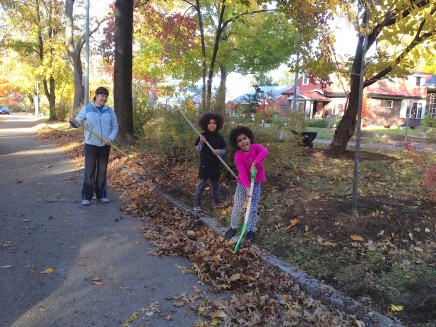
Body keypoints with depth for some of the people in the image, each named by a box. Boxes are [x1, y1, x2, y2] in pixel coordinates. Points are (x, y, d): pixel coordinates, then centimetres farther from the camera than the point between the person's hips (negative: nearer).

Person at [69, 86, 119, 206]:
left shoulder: (110, 111, 4)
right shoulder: (86, 108, -1)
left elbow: (115, 127, 6)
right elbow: (78, 122, -1)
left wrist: (110, 139, -10)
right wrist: (73, 122, -24)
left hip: (105, 146, 2)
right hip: (91, 145, -2)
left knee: (102, 171, 10)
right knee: (89, 171, -2)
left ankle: (101, 194, 21)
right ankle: (86, 196, 4)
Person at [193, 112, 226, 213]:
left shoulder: (219, 137, 2)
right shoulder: (202, 136, -5)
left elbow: (224, 150, 6)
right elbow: (197, 150, -4)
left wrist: (219, 151, -15)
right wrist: (201, 143, -23)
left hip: (216, 165, 3)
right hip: (204, 165, -3)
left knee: (215, 185, 15)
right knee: (201, 185, -2)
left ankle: (215, 203, 28)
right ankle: (197, 205, 4)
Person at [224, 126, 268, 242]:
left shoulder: (256, 147, -12)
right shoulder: (238, 156, -16)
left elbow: (265, 152, -35)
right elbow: (242, 172, -25)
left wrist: (254, 164, -44)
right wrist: (247, 188, -34)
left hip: (256, 184, 0)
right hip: (242, 184, 0)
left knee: (253, 209, 6)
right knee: (237, 207, 7)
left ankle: (251, 231, 21)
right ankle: (233, 228, 28)